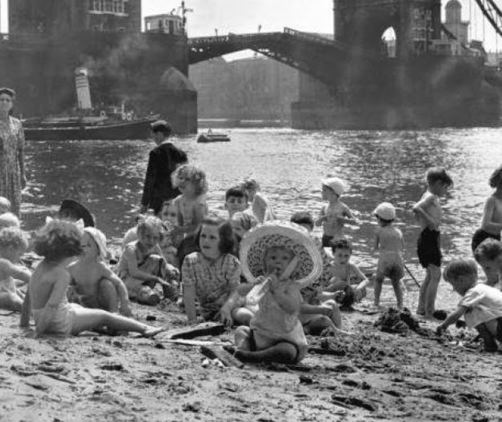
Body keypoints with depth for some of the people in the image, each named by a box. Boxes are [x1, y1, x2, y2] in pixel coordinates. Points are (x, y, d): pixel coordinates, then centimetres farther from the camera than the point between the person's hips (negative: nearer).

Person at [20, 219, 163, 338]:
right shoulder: (62, 274, -20)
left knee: (77, 307, 33)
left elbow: (27, 300, 11)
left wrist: (24, 325, 18)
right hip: (62, 325, -8)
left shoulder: (41, 267, 6)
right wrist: (40, 330, -22)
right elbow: (52, 304, -27)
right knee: (104, 316, 6)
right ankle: (144, 329, 13)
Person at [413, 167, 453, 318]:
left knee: (430, 275, 19)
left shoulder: (430, 197, 14)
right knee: (435, 275, -9)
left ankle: (421, 308, 25)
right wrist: (430, 221, -27)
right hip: (430, 237, -11)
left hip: (427, 238, 11)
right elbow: (416, 208, -32)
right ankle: (429, 311, -8)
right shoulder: (431, 197, -15)